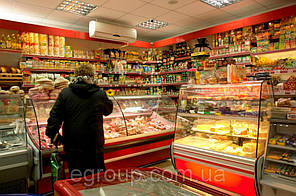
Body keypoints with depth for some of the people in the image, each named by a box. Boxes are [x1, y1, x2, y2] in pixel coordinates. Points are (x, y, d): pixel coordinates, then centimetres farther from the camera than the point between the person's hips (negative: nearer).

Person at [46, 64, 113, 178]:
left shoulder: (65, 93, -3)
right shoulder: (100, 95, -6)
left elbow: (55, 116, -3)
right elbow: (109, 110, 12)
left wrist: (52, 134, 9)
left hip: (72, 148, 2)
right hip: (95, 147, -1)